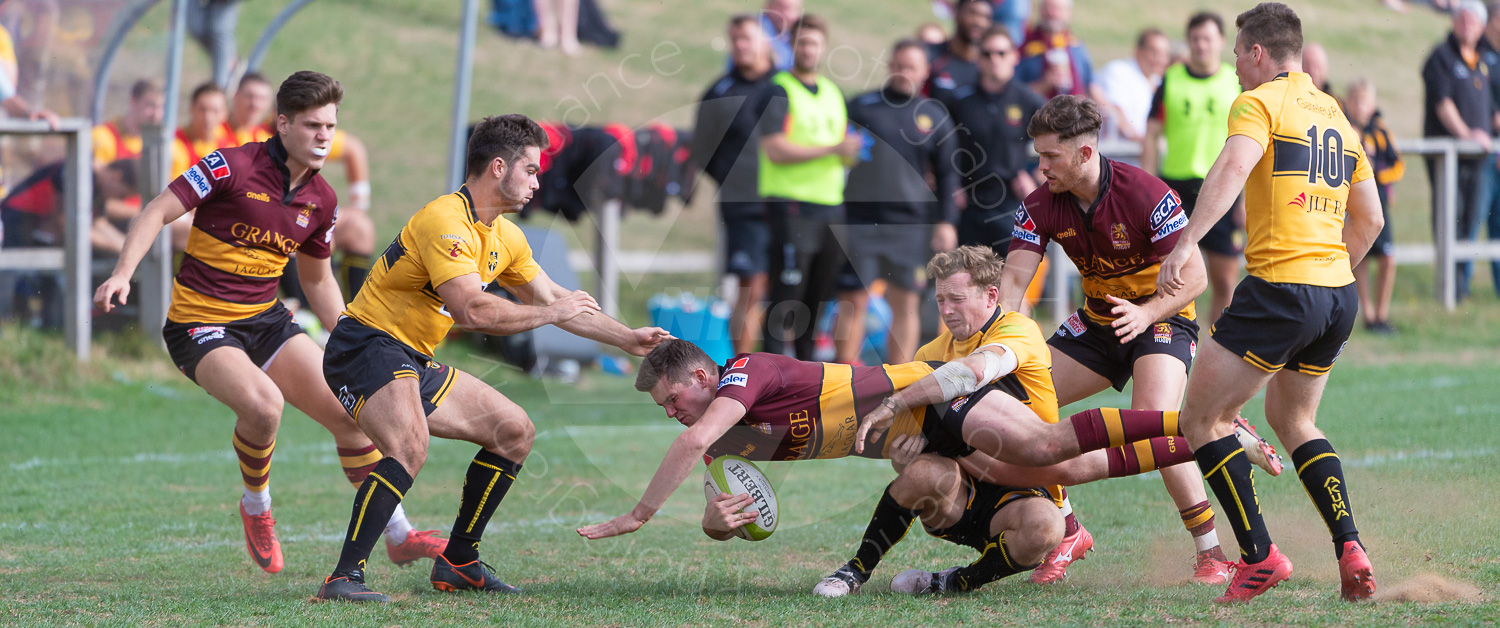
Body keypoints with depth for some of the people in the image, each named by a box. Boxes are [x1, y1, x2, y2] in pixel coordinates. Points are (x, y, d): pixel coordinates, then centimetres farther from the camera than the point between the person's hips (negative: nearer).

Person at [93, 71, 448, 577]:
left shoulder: (321, 200, 4)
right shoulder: (232, 167, -16)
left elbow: (317, 278, 19)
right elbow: (158, 213, -16)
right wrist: (123, 273, -31)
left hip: (267, 322, 6)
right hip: (198, 323, -6)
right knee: (263, 403, -32)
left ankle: (398, 536, 14)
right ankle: (256, 508, -2)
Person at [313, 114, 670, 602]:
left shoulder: (505, 236, 12)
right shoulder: (446, 220, -20)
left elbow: (557, 302, 23)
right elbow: (472, 310, -30)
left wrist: (628, 338, 19)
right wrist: (551, 313, -19)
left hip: (414, 362, 10)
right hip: (366, 347, -10)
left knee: (515, 431, 13)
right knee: (410, 446, -35)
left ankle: (458, 562, 19)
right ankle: (343, 578, -32)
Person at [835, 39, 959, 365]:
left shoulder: (935, 117, 10)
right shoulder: (861, 106, 7)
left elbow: (946, 175, 12)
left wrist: (947, 222, 5)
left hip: (910, 225, 1)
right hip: (859, 223, -1)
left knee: (906, 302, 2)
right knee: (853, 301, -3)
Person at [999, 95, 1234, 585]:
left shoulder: (1147, 195, -25)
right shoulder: (1041, 206, -11)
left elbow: (1194, 276, -22)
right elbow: (1015, 275, -18)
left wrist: (1147, 313, -39)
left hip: (1162, 318, -6)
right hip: (1096, 321, 6)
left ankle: (1211, 552, -20)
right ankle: (1067, 531, 9)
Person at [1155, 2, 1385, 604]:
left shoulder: (1258, 103, -4)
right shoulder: (1335, 115, 18)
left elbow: (1232, 169, -24)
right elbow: (1369, 217, 22)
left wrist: (1186, 243, -31)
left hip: (1279, 285, -8)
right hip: (1338, 295, 8)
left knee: (1201, 419, 1)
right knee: (1294, 421, 24)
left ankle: (1259, 555, -7)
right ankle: (1349, 547, 6)